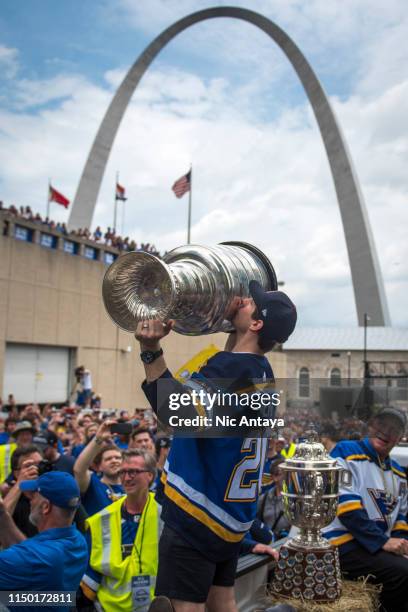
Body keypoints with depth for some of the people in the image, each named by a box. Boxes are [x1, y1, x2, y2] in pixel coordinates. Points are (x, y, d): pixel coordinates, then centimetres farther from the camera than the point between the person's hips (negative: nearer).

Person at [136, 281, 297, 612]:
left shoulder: (229, 368, -22)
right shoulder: (262, 372, 5)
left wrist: (151, 350, -36)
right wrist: (233, 330, 24)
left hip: (197, 517, -9)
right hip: (233, 517, 9)